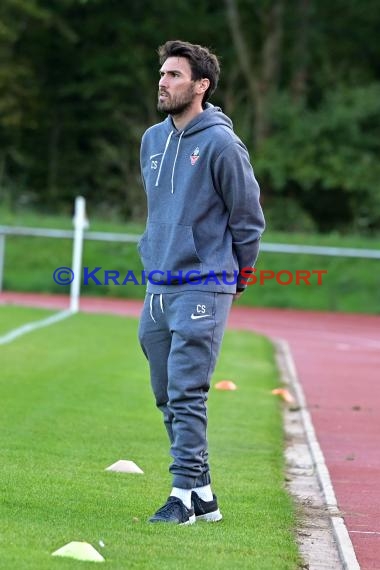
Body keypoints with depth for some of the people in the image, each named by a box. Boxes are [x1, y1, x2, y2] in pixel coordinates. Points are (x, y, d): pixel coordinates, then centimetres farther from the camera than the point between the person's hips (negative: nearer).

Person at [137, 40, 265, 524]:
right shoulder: (152, 140, 11)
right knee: (168, 398, 10)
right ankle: (202, 493, 18)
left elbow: (248, 219, -4)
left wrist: (235, 281, 3)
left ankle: (184, 494, -6)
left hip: (202, 290, -7)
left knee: (186, 396, -10)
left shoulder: (221, 144, -10)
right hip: (157, 289, 7)